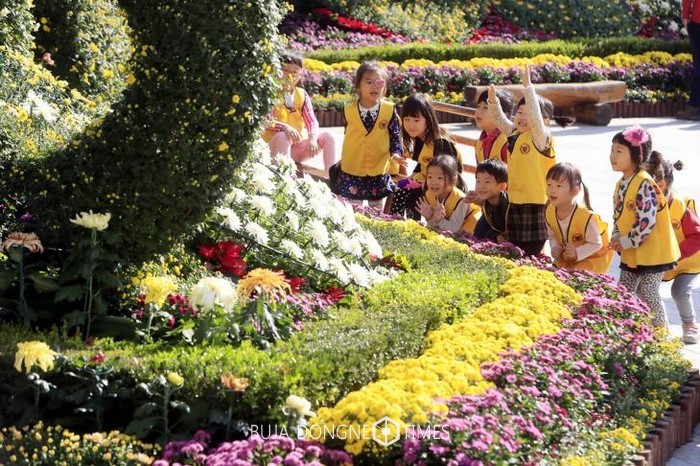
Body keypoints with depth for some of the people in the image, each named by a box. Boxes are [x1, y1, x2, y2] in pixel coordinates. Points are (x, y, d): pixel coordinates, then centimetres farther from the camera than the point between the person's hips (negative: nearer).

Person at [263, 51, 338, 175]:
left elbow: (311, 120, -3)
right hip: (277, 147, -5)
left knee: (327, 137, -12)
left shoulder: (302, 94, 6)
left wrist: (312, 137, -23)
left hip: (299, 147, 5)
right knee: (283, 136, -38)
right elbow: (266, 122, -19)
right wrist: (284, 127, -37)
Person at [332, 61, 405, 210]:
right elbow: (347, 136, 8)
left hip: (379, 171, 0)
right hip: (352, 171, 0)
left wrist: (396, 153, -17)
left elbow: (395, 135, -1)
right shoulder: (349, 110, -4)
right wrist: (343, 159, 12)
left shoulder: (390, 110, -7)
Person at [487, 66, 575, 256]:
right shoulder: (515, 134, 9)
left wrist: (527, 86, -32)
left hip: (534, 203, -8)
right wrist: (493, 101, 1)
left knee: (531, 252, -4)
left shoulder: (541, 137, -12)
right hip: (515, 202, 8)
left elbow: (535, 117, -28)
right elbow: (501, 120, 19)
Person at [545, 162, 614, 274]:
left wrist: (576, 253, -39)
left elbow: (595, 244, -25)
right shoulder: (550, 212, -17)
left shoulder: (586, 217, -37)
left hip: (592, 257, -6)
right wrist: (555, 248, -19)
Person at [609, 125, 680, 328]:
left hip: (652, 253, -9)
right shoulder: (621, 184, 8)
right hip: (631, 254, 9)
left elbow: (647, 222, -27)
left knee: (648, 295, -3)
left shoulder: (644, 184, -22)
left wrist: (626, 242, -17)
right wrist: (617, 239, 0)